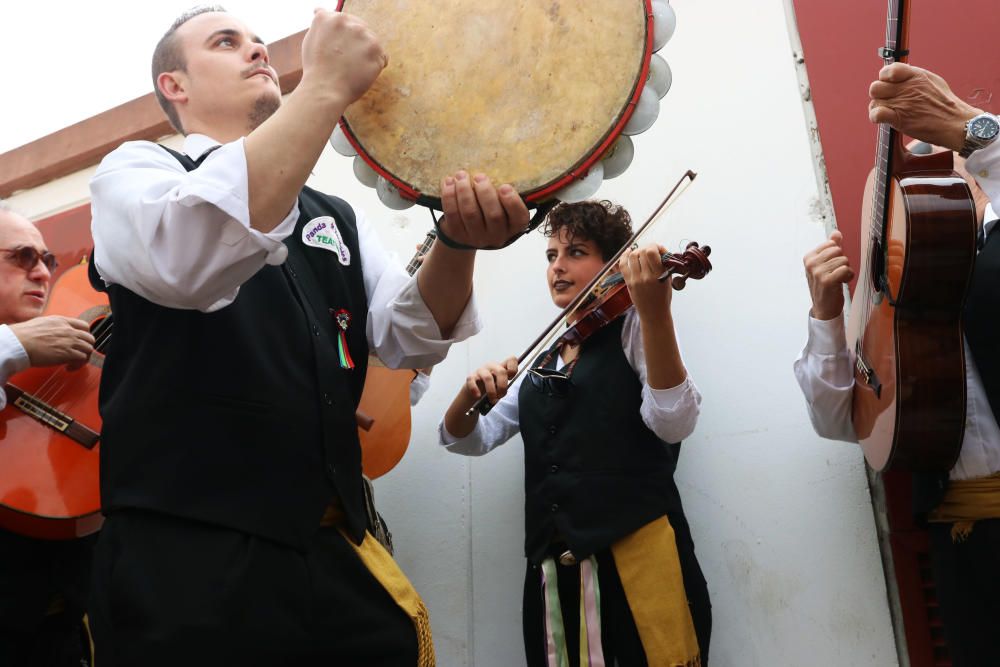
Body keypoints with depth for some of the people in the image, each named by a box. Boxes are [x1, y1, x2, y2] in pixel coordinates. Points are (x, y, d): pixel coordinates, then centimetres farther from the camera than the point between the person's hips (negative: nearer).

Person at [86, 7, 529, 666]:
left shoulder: (335, 215, 17)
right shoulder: (136, 169, 2)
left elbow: (409, 337, 1)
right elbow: (189, 254, -22)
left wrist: (458, 240, -18)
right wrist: (328, 85, -21)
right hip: (188, 562, -4)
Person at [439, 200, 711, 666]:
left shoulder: (633, 328, 3)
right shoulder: (540, 363, 19)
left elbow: (673, 422, -15)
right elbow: (465, 440, 15)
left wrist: (655, 311, -27)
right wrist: (471, 394, -7)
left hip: (637, 553, -5)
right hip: (552, 568, 5)